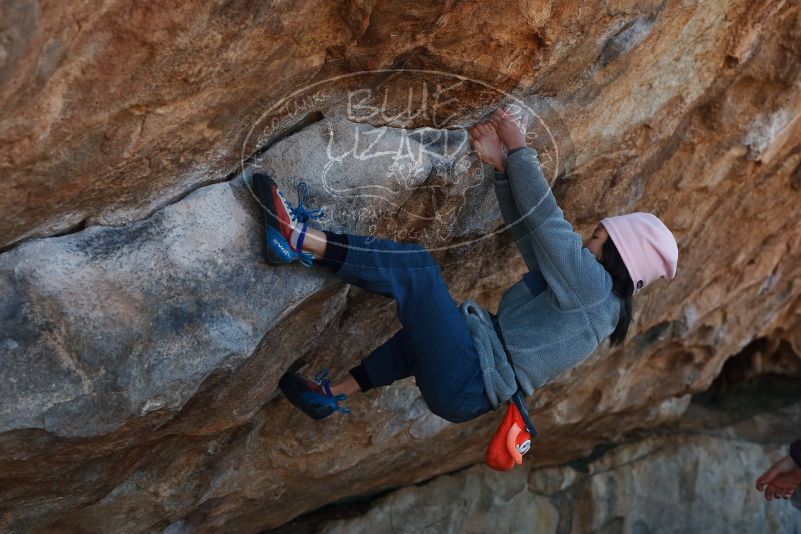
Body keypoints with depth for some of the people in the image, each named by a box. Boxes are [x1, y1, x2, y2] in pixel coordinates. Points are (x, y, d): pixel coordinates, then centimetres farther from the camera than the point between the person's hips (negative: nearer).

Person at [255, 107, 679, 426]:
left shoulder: (592, 285, -10)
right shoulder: (582, 288, 16)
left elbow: (546, 221, -16)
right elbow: (527, 231, 14)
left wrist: (518, 148, -9)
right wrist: (501, 166, 4)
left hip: (465, 386, -10)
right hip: (469, 386, 10)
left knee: (416, 266, -17)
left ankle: (301, 240, -19)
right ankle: (333, 394, 37)